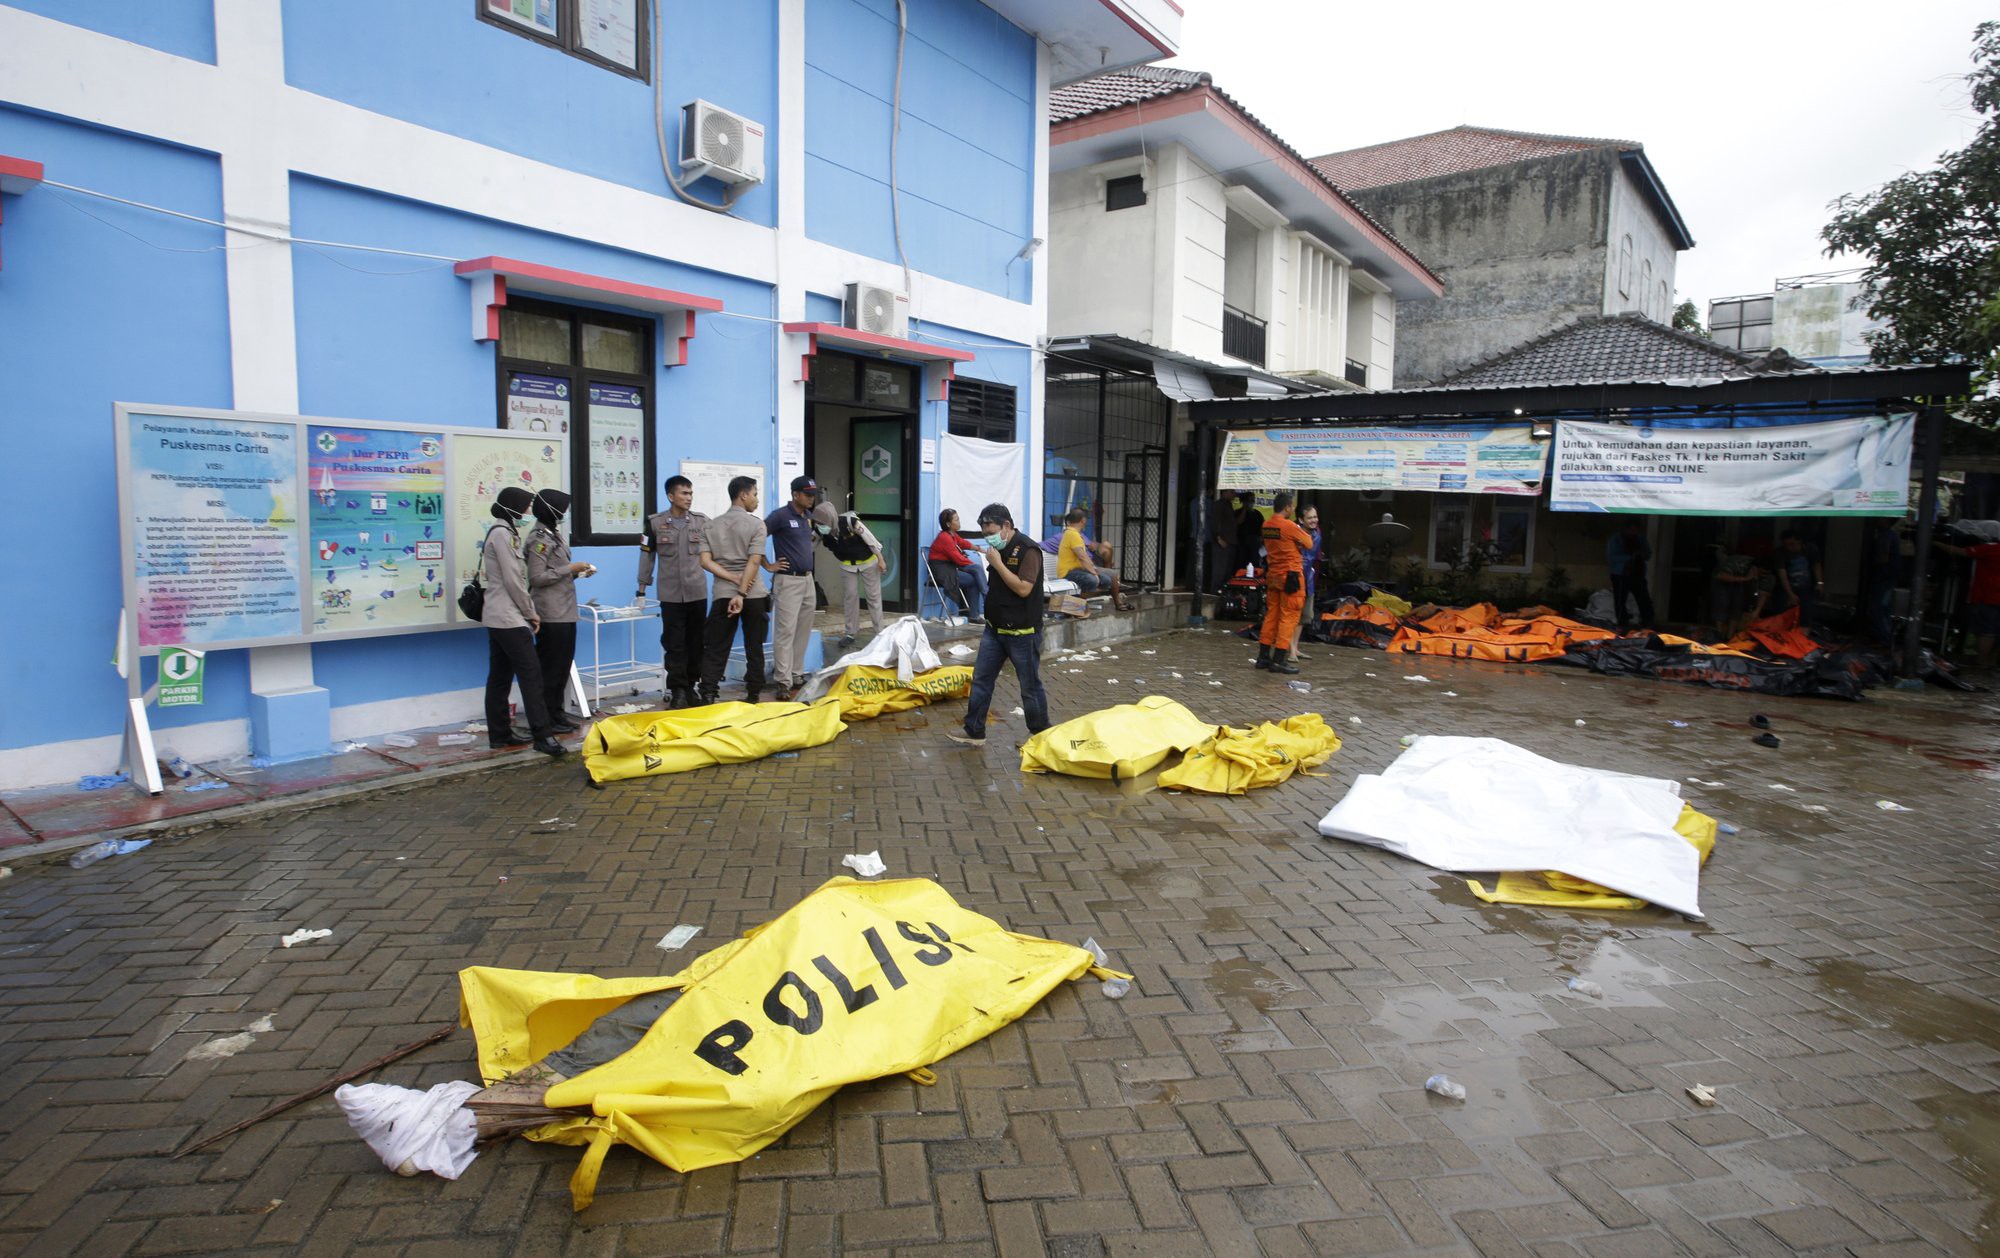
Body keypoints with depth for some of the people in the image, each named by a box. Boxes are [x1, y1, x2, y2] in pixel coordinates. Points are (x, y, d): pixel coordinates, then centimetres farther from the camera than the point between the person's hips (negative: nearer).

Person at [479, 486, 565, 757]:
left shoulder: (502, 532, 18)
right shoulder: (503, 534, -13)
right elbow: (513, 580, -17)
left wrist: (526, 611, 11)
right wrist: (530, 612, -7)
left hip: (497, 618, 10)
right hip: (509, 618, -10)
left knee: (500, 676, 11)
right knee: (531, 673, -12)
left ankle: (499, 734, 15)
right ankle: (542, 735, -14)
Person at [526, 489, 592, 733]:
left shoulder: (553, 535, 15)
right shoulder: (539, 539, -13)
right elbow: (537, 577, -19)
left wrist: (577, 572, 6)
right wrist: (570, 569, -15)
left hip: (565, 612, 9)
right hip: (551, 615, -9)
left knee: (563, 665, 13)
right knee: (551, 667, -2)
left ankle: (557, 713, 22)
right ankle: (546, 718, 7)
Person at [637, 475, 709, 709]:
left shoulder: (702, 521, 3)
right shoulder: (655, 523, 1)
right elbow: (647, 555, 7)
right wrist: (642, 586, 8)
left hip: (698, 592, 1)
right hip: (670, 594, -1)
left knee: (696, 642, 7)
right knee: (674, 643, -2)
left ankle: (691, 687, 18)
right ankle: (678, 691, 3)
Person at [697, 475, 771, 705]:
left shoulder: (713, 525, 8)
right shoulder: (756, 523, -4)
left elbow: (705, 561, -1)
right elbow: (754, 561, -14)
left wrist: (733, 578, -5)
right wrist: (742, 593, -17)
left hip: (723, 594, 3)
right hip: (753, 595, -2)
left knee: (715, 649, 5)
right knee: (754, 647, 9)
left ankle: (708, 696, -3)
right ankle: (754, 694, 15)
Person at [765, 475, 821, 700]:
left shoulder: (808, 516, 12)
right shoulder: (780, 515, -12)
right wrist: (768, 565, -13)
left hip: (808, 579, 8)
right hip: (788, 581, -8)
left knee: (803, 631, 11)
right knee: (786, 631, -8)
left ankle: (797, 676, 21)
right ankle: (784, 682, -5)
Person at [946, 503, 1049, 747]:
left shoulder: (1028, 550, -17)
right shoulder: (999, 549, 9)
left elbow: (1023, 589, -25)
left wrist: (997, 563, -22)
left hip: (1022, 633, -8)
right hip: (995, 629, 8)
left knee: (1030, 685, 4)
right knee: (981, 679, 9)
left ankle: (1041, 735, 20)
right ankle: (974, 732, 19)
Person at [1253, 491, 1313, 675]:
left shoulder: (1266, 526, 5)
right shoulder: (1289, 526, -16)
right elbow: (1308, 544, -5)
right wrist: (1302, 531, 11)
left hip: (1272, 575, 7)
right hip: (1290, 575, -7)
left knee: (1271, 614, 12)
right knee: (1288, 617, -2)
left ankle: (1263, 656, 16)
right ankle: (1279, 660, -4)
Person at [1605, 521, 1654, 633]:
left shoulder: (1640, 539, 9)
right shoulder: (1615, 540, -7)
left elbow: (1648, 554, 13)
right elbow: (1611, 557, -16)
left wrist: (1642, 555, -11)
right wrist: (1630, 557, -23)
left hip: (1638, 575, 5)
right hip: (1621, 575, -5)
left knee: (1645, 601, 3)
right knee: (1620, 601, -1)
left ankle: (1647, 624, 13)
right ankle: (1622, 625, 9)